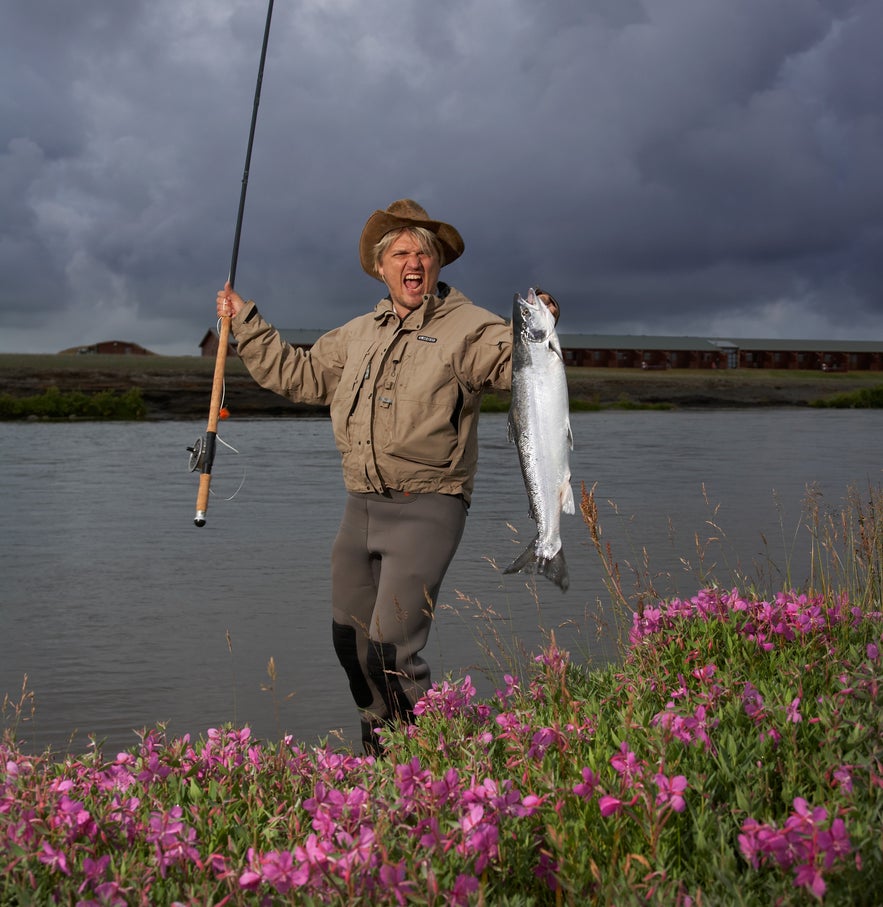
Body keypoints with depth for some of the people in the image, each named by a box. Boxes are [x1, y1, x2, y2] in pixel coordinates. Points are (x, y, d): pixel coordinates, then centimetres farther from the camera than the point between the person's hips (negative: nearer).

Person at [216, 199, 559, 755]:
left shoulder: (468, 327, -5)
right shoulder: (357, 336, 16)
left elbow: (516, 365, -21)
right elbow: (298, 375, 26)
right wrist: (246, 324, 24)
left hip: (427, 508, -7)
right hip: (361, 506, 7)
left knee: (390, 645, -16)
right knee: (350, 641, 15)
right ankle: (380, 753, 33)